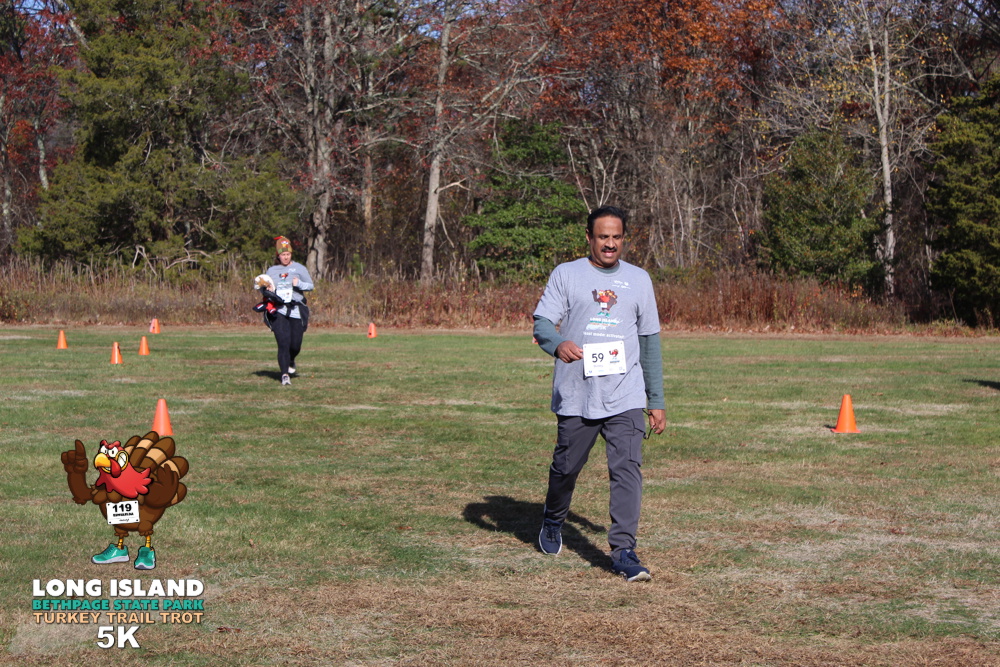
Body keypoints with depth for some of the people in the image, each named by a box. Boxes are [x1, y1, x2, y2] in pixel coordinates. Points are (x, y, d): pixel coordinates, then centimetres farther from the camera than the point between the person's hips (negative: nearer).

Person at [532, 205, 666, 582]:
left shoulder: (638, 279, 13)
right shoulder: (566, 275, 5)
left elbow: (649, 341, 16)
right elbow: (542, 321, -5)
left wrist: (657, 401, 13)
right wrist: (557, 344, -30)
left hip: (625, 397, 1)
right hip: (575, 396, -1)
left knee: (627, 469, -11)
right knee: (566, 466, 9)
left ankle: (623, 550, -9)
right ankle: (553, 522, 37)